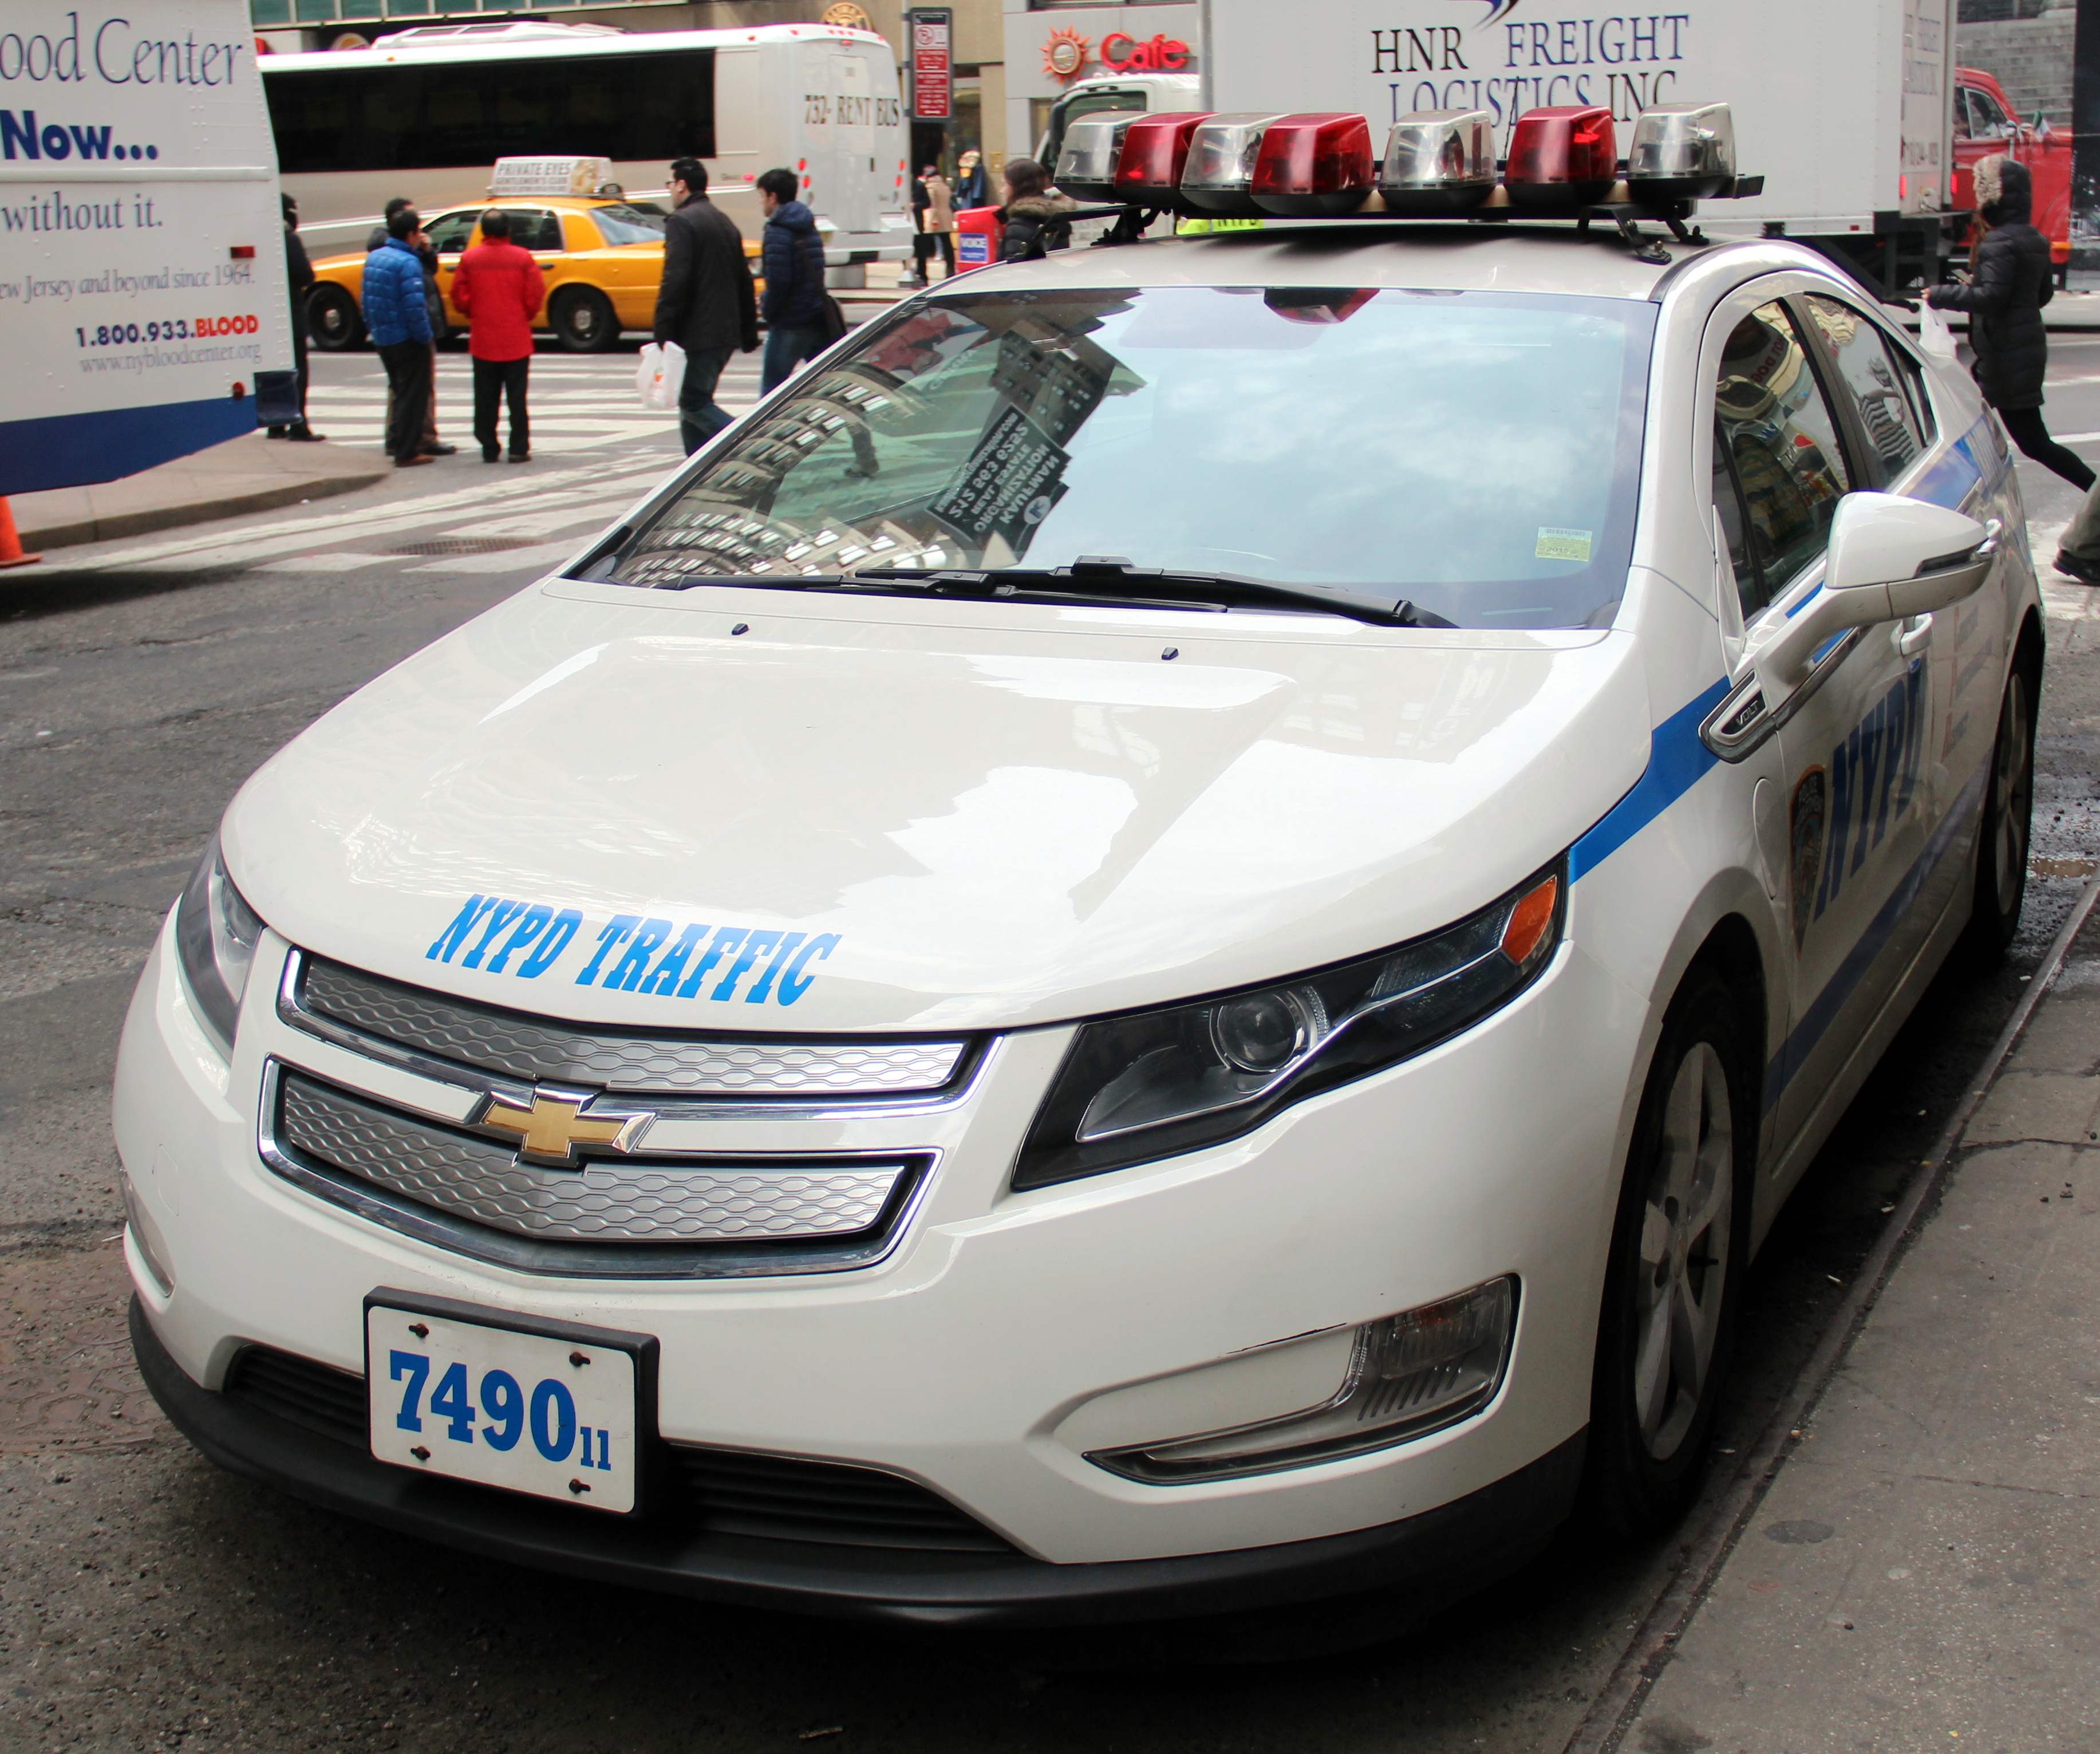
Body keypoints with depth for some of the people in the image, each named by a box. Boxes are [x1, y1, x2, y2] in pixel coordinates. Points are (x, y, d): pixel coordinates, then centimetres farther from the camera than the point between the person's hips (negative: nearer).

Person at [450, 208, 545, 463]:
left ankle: (489, 449, 9)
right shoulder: (523, 258, -6)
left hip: (482, 339, 1)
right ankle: (519, 449, 2)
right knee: (517, 397, 4)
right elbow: (536, 295, -7)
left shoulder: (469, 258, -3)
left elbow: (459, 297, -2)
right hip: (516, 339, -1)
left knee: (486, 398, 8)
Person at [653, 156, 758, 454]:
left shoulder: (682, 221, -9)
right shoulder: (725, 222, 18)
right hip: (726, 332, 9)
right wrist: (748, 333, 23)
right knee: (696, 401, 14)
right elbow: (744, 283, 20)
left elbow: (675, 281, -19)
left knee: (693, 404, -6)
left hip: (696, 334, -9)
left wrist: (663, 333, -18)